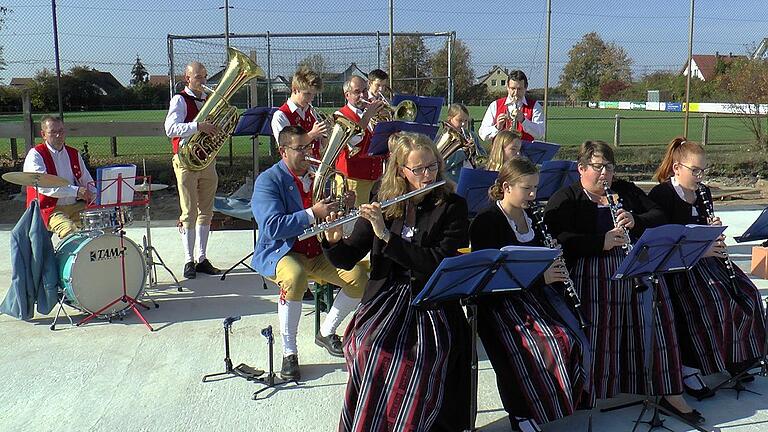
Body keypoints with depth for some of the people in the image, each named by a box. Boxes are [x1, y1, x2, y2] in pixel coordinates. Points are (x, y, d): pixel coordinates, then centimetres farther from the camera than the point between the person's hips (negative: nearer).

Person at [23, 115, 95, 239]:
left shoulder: (74, 154, 16)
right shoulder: (35, 155, -2)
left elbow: (87, 181, 21)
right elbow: (43, 186, -16)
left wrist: (89, 194, -3)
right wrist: (76, 191, -24)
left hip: (77, 206, 5)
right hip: (50, 209, -5)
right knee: (70, 230, -33)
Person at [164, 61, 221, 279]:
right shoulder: (180, 100, -3)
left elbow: (219, 128, 20)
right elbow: (171, 129, -18)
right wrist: (198, 126, -30)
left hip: (208, 160, 6)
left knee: (206, 212, 8)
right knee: (189, 212, -3)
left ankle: (202, 258, 15)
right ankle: (189, 261, 2)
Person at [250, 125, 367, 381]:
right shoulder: (268, 181, -9)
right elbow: (272, 227, -23)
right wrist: (313, 214, -28)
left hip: (317, 253, 6)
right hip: (280, 253, -5)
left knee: (359, 278, -16)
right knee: (295, 277, -39)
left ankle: (327, 333, 9)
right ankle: (289, 352, -21)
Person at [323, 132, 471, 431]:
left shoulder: (453, 206, 0)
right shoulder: (383, 206, 8)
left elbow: (441, 263, -13)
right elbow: (346, 260, 9)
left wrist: (386, 235, -18)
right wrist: (333, 239, -14)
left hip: (433, 303, -2)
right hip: (385, 297, 2)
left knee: (421, 353, -32)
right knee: (369, 346, -29)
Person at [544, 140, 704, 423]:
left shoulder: (627, 191, 24)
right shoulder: (565, 199, 6)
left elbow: (659, 217, 18)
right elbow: (558, 239, -9)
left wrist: (635, 222, -3)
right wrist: (602, 242, -19)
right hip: (593, 270, -4)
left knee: (657, 315, -14)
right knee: (599, 325, -25)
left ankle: (669, 392, -3)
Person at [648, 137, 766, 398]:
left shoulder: (702, 195, 13)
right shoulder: (660, 195, -11)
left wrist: (714, 229, -1)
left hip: (705, 257, 8)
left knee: (747, 295, -7)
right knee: (710, 303, -27)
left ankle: (733, 359, 9)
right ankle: (688, 368, -15)